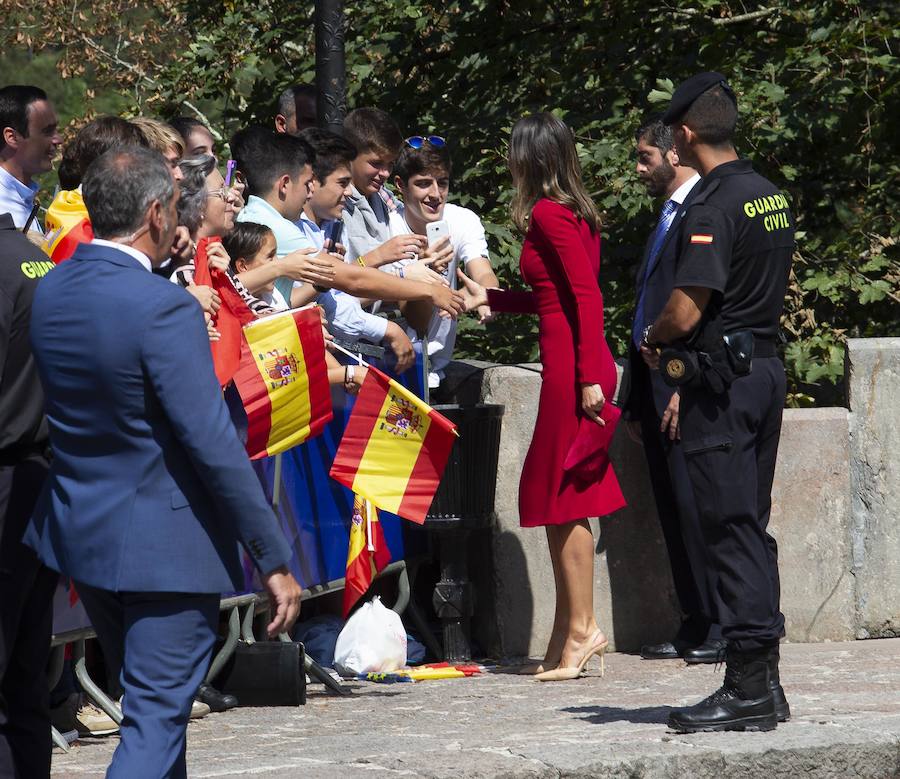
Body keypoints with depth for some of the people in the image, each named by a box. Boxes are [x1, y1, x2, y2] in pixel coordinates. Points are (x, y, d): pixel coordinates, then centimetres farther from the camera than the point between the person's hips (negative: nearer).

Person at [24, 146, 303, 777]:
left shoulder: (49, 293, 1)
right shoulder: (165, 309, -22)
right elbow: (215, 446, -22)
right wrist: (275, 560, -16)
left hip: (79, 531, 8)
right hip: (164, 545, -8)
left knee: (154, 706, 23)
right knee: (156, 723, -2)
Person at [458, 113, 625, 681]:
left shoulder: (549, 215, -12)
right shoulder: (575, 214, 16)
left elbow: (587, 295, -19)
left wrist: (588, 377, -22)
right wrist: (491, 300, 31)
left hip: (572, 363, -9)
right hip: (580, 363, 9)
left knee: (562, 500, -4)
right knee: (560, 499, 11)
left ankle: (580, 632, -1)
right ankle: (572, 633, 14)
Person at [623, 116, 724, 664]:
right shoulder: (666, 219, 20)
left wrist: (686, 386, -21)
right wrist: (636, 402, 21)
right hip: (657, 389, 10)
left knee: (696, 508, -9)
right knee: (674, 512, 9)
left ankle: (722, 628, -5)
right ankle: (695, 626, 13)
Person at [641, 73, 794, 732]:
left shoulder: (713, 207, -17)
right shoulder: (771, 195, 11)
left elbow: (687, 311, -21)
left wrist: (653, 340, 1)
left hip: (722, 380, -9)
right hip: (767, 368, 9)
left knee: (731, 530, -6)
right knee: (752, 526, 13)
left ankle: (749, 688, -5)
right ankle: (764, 684, 15)